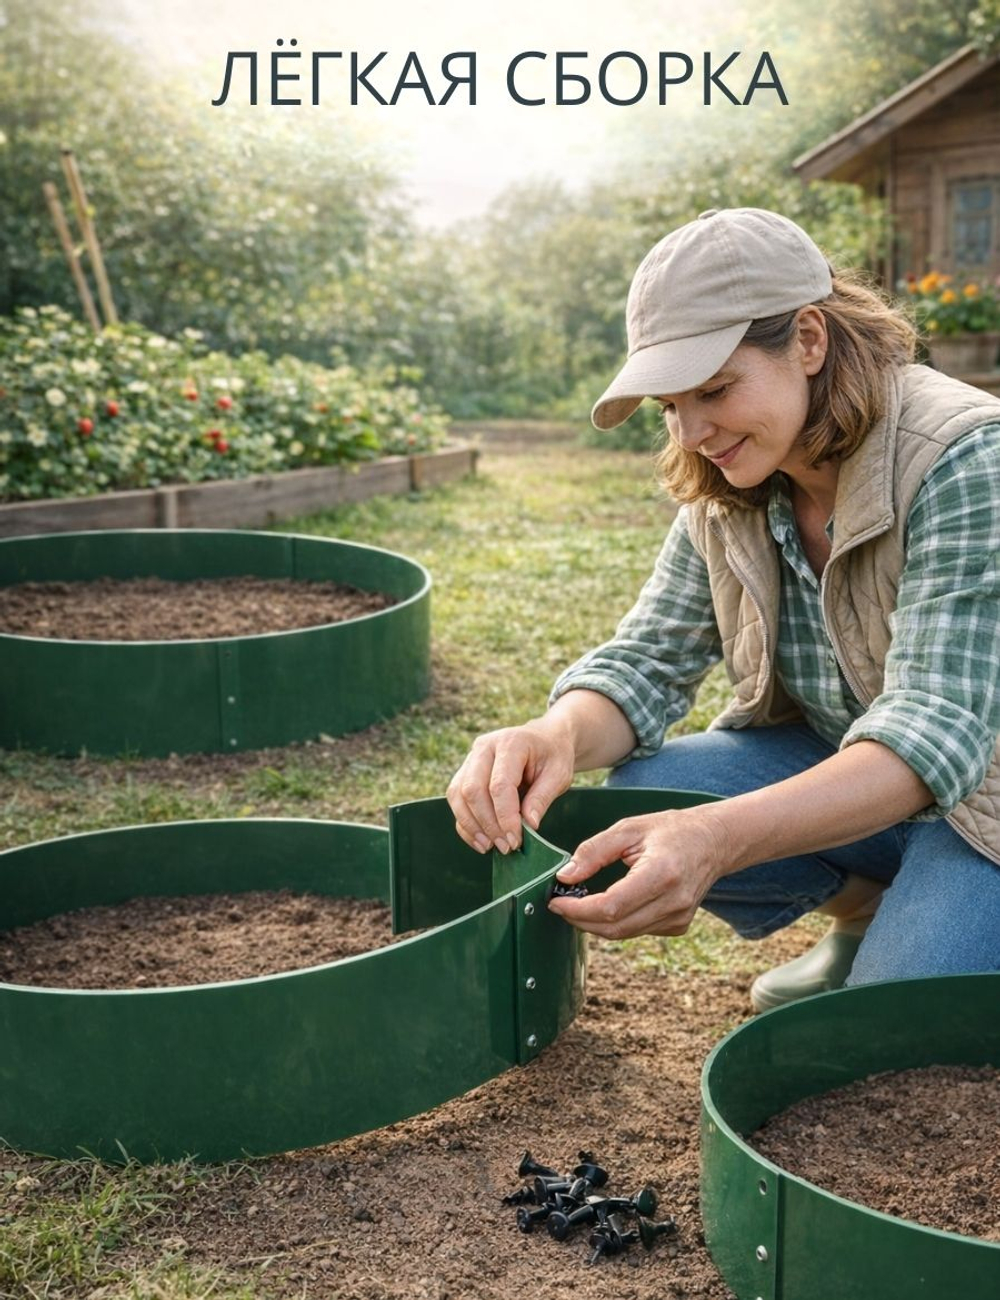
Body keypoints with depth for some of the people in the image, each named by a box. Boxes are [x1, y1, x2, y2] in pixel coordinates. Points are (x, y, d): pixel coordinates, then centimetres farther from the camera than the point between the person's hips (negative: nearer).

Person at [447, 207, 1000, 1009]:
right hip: (836, 769, 6)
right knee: (636, 804, -18)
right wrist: (557, 735, -33)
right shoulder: (726, 490, -6)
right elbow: (648, 662, -8)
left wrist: (718, 839, -51)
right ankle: (864, 917, 6)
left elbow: (936, 731, -34)